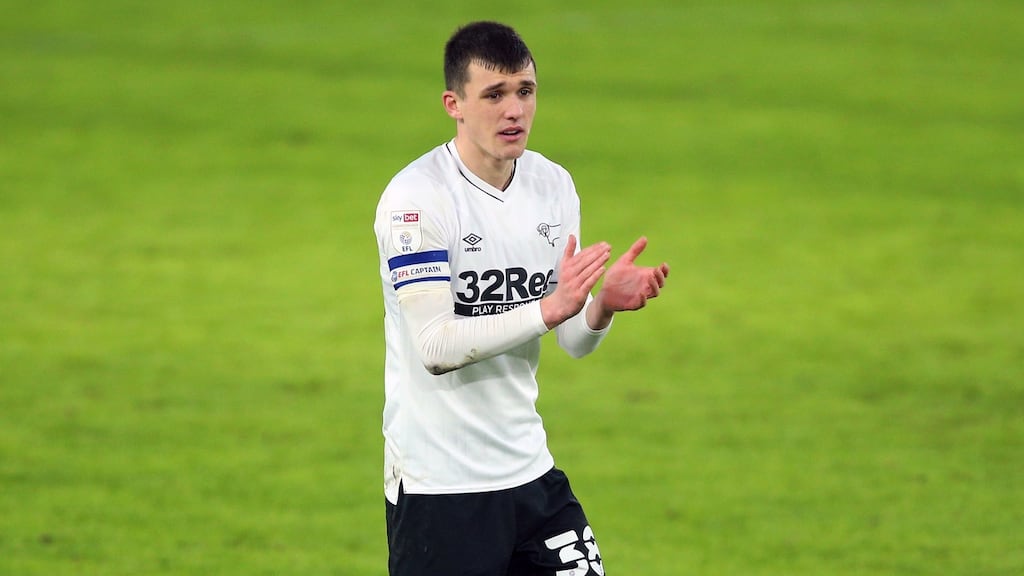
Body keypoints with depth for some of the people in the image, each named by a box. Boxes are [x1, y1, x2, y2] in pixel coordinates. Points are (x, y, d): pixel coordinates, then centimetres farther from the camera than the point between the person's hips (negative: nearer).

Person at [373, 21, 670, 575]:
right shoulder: (415, 197, -14)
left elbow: (573, 340, 9)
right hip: (439, 485, -6)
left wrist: (602, 305, -13)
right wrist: (549, 307, -30)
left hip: (531, 471, 6)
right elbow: (434, 347, -23)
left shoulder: (554, 185, 6)